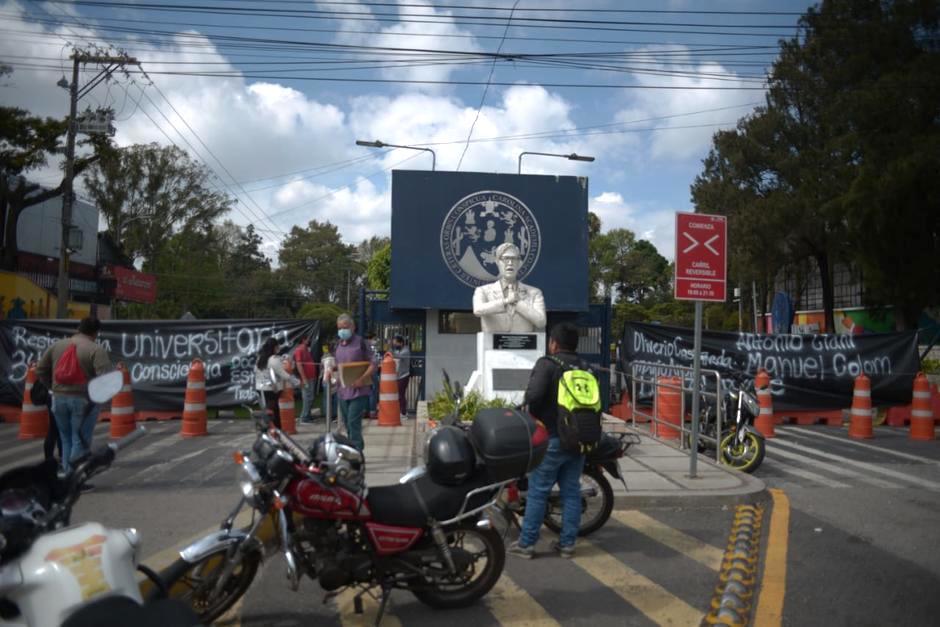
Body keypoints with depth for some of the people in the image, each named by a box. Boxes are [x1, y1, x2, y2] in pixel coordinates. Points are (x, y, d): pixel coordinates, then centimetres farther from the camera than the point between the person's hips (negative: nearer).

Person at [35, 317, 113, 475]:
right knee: (81, 442, 1)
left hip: (59, 398, 5)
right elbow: (107, 376, -18)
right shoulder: (96, 349, -9)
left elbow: (40, 370, 13)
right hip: (84, 400, -5)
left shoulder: (57, 345, 10)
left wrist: (54, 387, 20)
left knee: (66, 440, 17)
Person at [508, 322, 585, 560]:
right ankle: (567, 543, 16)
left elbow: (533, 394, -23)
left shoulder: (547, 364, -11)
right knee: (571, 492, 11)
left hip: (552, 439, -6)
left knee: (537, 492, 1)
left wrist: (535, 417, -5)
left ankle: (526, 544, 6)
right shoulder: (585, 368, 10)